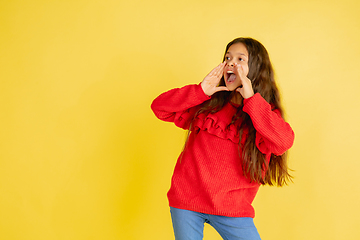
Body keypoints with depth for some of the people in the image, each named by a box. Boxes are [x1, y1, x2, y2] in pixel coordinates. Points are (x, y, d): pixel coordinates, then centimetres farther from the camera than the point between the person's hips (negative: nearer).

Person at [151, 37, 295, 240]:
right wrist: (201, 90, -12)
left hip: (232, 210, -1)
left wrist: (251, 98, -21)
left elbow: (284, 141, -23)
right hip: (186, 201, 1)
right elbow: (159, 107, -2)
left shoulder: (266, 114, -2)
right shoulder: (207, 103, 2)